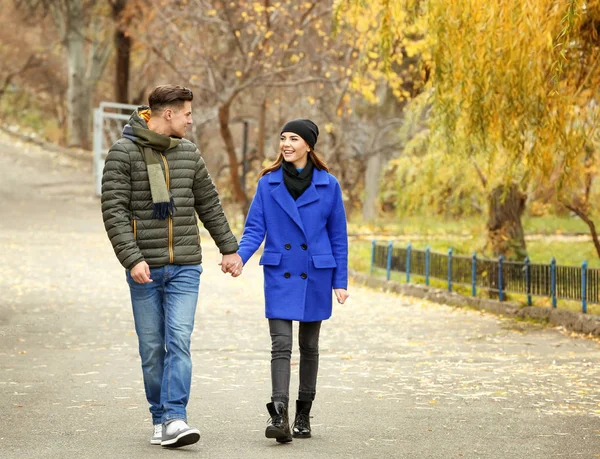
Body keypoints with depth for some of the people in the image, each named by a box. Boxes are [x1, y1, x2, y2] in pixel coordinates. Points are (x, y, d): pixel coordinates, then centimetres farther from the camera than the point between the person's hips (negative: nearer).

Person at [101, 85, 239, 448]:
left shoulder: (188, 153, 10)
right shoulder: (124, 153, -5)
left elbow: (209, 204, 20)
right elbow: (114, 211, -11)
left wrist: (229, 248, 22)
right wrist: (132, 259, -20)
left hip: (185, 268, 2)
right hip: (145, 269, -2)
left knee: (179, 341, -10)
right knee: (152, 347, 4)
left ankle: (175, 419, -15)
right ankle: (161, 418, 15)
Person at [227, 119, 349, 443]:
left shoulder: (328, 185, 0)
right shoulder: (268, 183, 0)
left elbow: (338, 236, 4)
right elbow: (254, 229, -1)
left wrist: (340, 281, 2)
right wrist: (241, 256, -21)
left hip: (315, 277, 1)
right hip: (279, 275, -1)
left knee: (309, 345, 10)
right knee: (281, 344, -12)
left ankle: (303, 414, 21)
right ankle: (279, 413, -19)